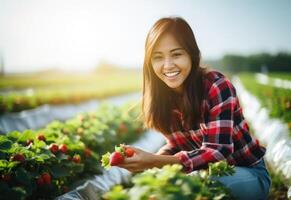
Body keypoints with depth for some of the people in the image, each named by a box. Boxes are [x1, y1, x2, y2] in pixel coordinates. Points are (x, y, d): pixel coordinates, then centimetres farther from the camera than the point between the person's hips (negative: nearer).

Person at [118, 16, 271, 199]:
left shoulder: (216, 86, -24)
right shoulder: (161, 95, -6)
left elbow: (218, 151, -28)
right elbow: (178, 142, 3)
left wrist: (155, 162, -38)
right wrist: (150, 160, -20)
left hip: (248, 172, -5)